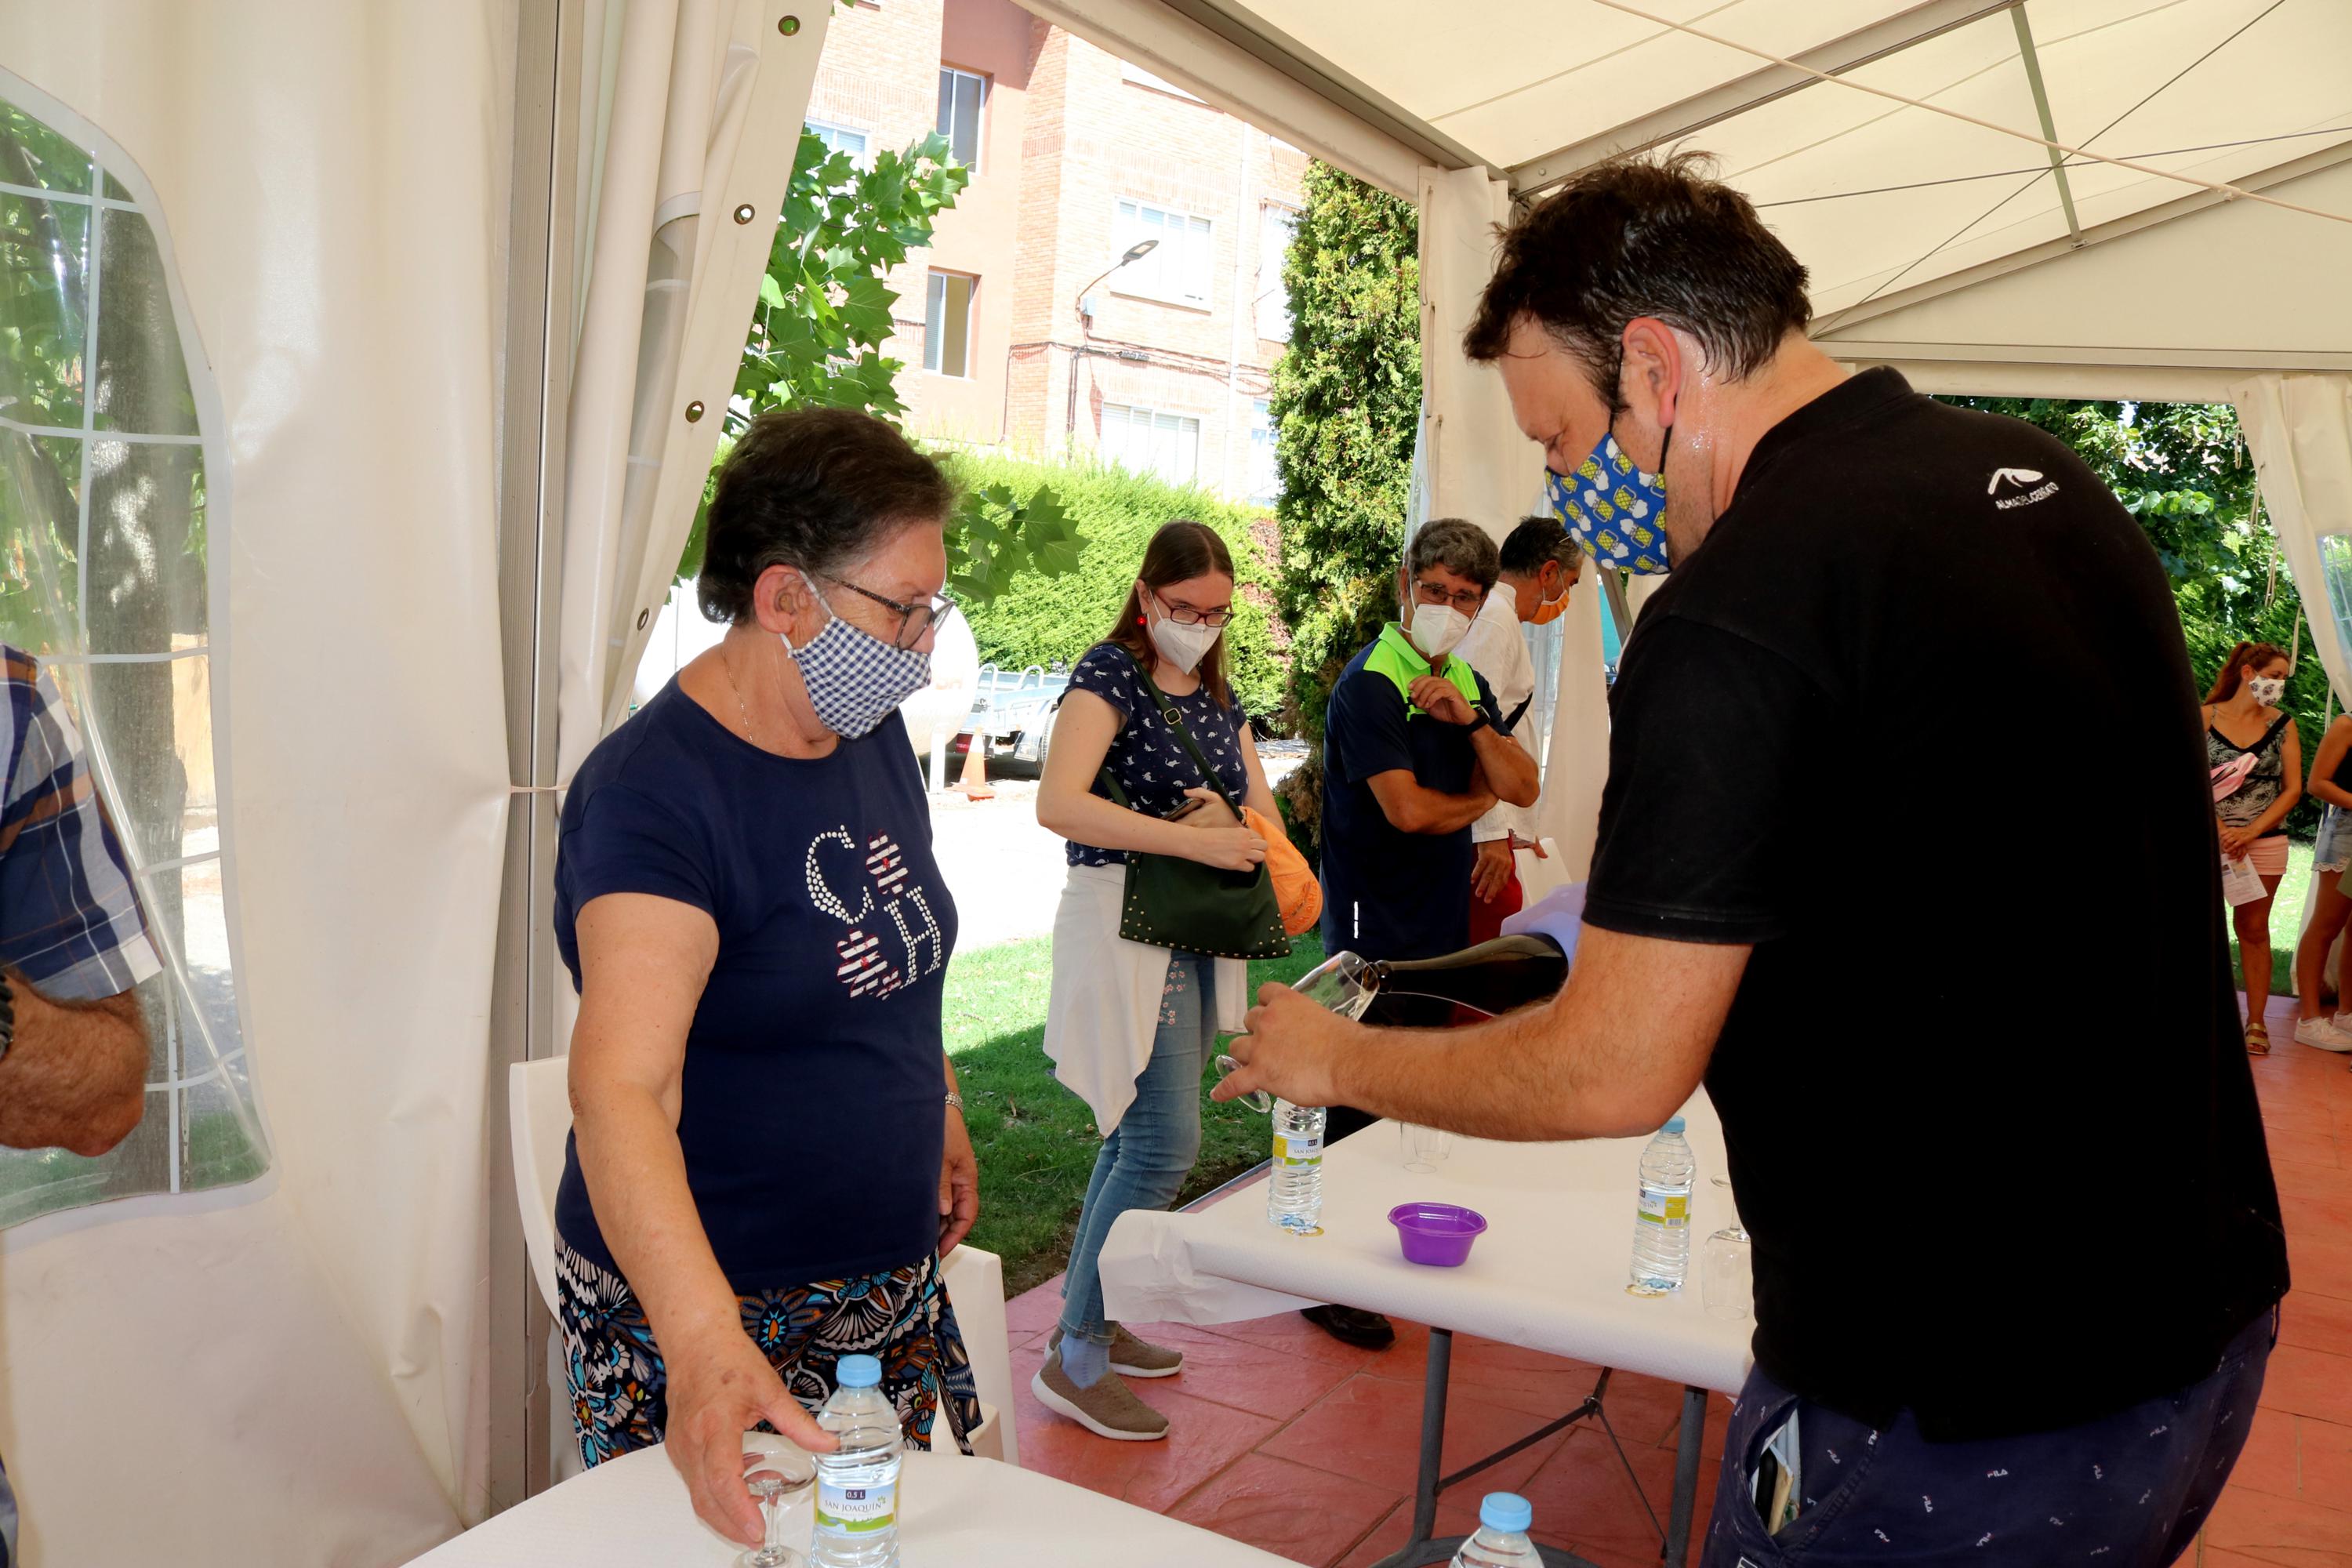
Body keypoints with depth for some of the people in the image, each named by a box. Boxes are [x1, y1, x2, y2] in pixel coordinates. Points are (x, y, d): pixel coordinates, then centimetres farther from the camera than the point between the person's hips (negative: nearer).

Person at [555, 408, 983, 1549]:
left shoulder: (874, 733, 2)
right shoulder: (651, 793, -24)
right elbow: (620, 1087, -36)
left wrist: (941, 1113, 17)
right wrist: (705, 1344, -47)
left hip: (891, 1286, 7)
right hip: (710, 1312, -7)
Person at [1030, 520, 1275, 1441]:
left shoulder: (1216, 694, 14)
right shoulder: (1111, 674, -10)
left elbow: (1264, 812, 12)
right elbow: (1058, 804, -25)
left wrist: (1228, 819, -12)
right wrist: (1194, 838, -27)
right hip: (1124, 927, -8)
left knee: (1136, 1138, 14)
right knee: (1164, 1146, -11)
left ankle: (1088, 1323, 27)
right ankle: (1074, 1362, 1)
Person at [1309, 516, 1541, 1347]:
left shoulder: (1468, 685, 12)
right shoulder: (1369, 684, -12)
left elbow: (1523, 788, 4)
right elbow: (1407, 808, -20)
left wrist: (1470, 721, -12)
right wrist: (1478, 800, -2)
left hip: (1441, 925, 8)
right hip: (1374, 929, -8)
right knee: (1357, 1107, -2)